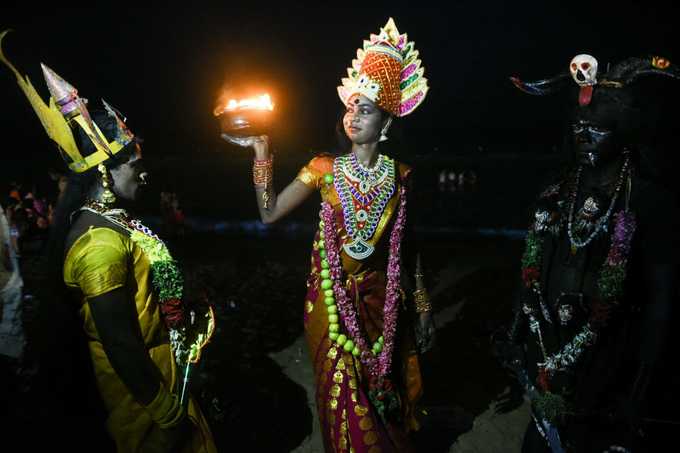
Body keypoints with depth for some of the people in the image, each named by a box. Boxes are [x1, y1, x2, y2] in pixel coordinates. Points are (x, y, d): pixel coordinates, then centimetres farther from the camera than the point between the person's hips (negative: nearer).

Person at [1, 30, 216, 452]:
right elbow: (119, 345, -27)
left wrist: (188, 322, 20)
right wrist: (167, 410, -20)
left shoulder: (109, 221, 4)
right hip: (141, 384, -9)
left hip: (157, 367, 9)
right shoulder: (100, 240, -27)